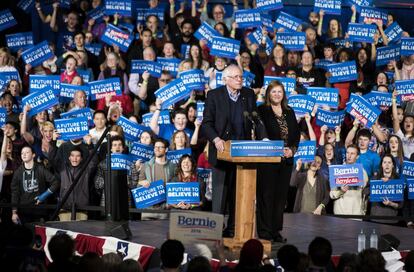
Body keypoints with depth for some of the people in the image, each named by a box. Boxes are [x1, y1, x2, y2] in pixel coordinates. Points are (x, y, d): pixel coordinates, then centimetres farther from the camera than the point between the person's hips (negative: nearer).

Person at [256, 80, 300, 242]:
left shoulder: (289, 113, 14)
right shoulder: (262, 111, -2)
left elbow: (297, 134, 14)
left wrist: (292, 149, -4)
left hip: (286, 160, 5)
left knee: (281, 195, 6)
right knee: (266, 194, -5)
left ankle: (276, 230, 12)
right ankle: (264, 230, -1)